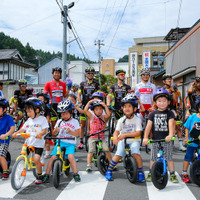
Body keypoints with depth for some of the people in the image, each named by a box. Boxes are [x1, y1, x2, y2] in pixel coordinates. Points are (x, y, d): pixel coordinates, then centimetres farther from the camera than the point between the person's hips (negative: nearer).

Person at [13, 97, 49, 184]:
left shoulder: (42, 119, -3)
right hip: (28, 143, 6)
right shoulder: (29, 120, 13)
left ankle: (39, 176, 4)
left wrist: (39, 134, -30)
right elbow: (23, 129, 9)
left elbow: (44, 130, -10)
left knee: (36, 159, -17)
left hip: (38, 144, -5)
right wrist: (16, 133, -10)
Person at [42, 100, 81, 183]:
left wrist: (70, 131, -19)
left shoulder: (75, 122, 7)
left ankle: (76, 174, -13)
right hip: (60, 142, 2)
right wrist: (56, 130, -12)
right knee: (53, 157, -14)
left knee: (71, 156, -26)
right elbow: (53, 134, 12)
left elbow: (77, 133, 0)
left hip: (70, 143, -2)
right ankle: (46, 175, -4)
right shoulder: (59, 121, 14)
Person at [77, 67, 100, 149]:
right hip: (84, 106, 1)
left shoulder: (96, 84, 9)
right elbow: (79, 94, 6)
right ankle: (81, 141, 9)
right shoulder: (82, 84, 12)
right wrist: (80, 102, -10)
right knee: (82, 124, 2)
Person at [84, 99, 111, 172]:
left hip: (102, 138, 1)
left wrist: (105, 105, -18)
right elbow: (85, 110, -15)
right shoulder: (92, 116, -1)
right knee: (91, 151, -10)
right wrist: (89, 102, -11)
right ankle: (88, 165, -3)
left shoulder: (103, 117, 2)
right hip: (92, 137, -1)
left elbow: (108, 114, -20)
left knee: (107, 150, -9)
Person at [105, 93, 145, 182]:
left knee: (136, 153, -26)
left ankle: (140, 172, -5)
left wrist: (125, 134, -28)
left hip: (134, 140, -1)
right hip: (122, 140, 2)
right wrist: (115, 137, -33)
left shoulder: (137, 119, -9)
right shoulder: (121, 120, -3)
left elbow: (138, 133, -18)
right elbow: (116, 131, -8)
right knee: (118, 155, -16)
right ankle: (109, 171, 6)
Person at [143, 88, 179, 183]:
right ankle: (150, 173, 26)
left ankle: (172, 174, 19)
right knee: (153, 158, 10)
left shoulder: (170, 113, -2)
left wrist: (170, 135, -33)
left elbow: (171, 124, -17)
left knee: (169, 158, 4)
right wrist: (145, 137, -16)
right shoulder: (153, 114, 3)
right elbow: (148, 126, -4)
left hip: (167, 140, -2)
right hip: (155, 140, 2)